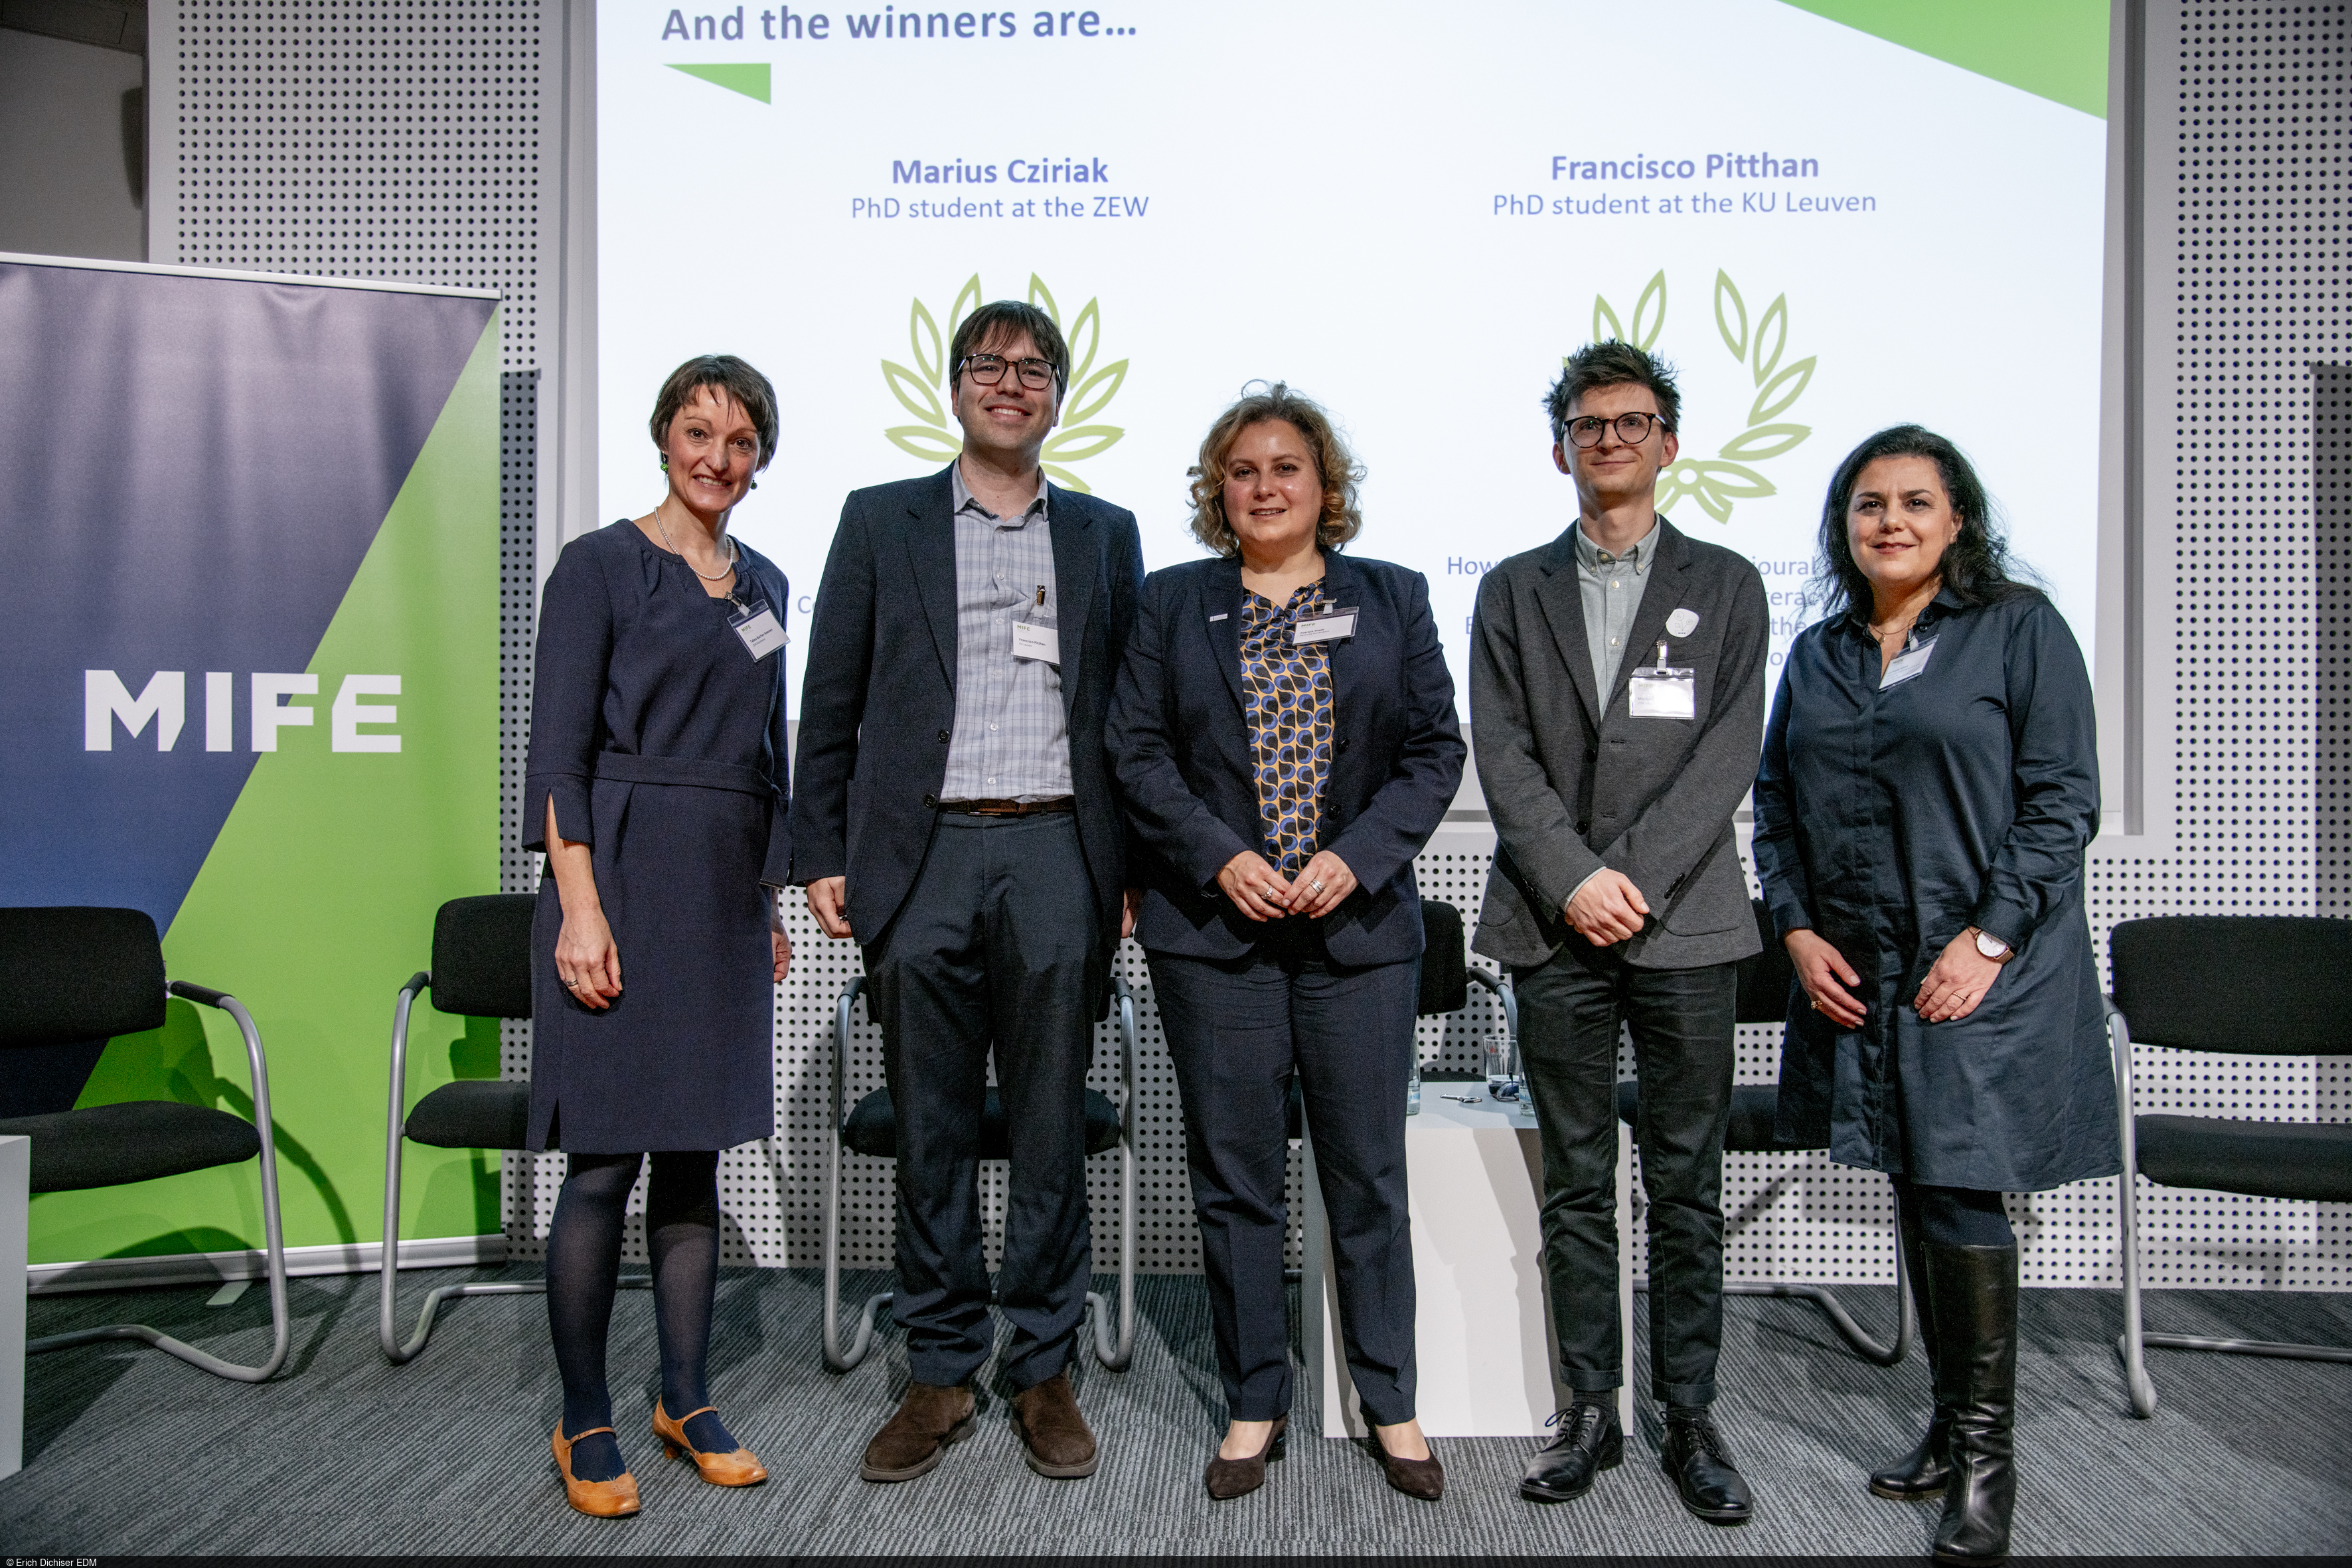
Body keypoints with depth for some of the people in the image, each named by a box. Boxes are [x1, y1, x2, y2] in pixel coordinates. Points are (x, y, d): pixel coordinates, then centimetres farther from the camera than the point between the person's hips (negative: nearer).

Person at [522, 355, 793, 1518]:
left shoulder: (763, 585, 15)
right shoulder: (600, 566, -3)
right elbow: (558, 749, -9)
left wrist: (771, 899, 15)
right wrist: (580, 909, -17)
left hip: (728, 887, 6)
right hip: (624, 871, -6)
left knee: (696, 1151, 11)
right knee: (606, 1158, -2)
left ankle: (684, 1399, 22)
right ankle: (583, 1420, 14)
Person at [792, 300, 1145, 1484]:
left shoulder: (1104, 534, 13)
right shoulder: (879, 520, 10)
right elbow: (831, 704, 8)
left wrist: (1133, 871, 5)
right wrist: (822, 854, 2)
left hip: (1057, 855, 1)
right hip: (923, 855, 0)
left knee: (1051, 1132, 6)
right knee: (931, 1133, 6)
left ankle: (1044, 1373, 20)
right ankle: (940, 1374, 20)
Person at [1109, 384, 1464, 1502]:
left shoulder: (1393, 599, 9)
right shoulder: (1173, 603, 9)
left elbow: (1435, 749, 4)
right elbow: (1136, 749, 3)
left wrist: (1356, 856, -9)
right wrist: (1219, 857, -10)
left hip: (1359, 924, 0)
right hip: (1215, 927, 0)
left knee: (1368, 1173, 6)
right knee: (1235, 1176, 6)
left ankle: (1391, 1403, 22)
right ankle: (1253, 1405, 22)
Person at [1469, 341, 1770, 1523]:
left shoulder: (1726, 586, 10)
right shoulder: (1514, 590, 12)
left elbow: (1729, 750, -1)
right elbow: (1501, 752, 2)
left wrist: (1638, 879, -12)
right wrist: (1573, 879, -11)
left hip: (1685, 924, 0)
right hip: (1555, 925, 1)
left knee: (1687, 1184, 6)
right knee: (1577, 1187, 8)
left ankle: (1689, 1415, 19)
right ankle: (1590, 1412, 19)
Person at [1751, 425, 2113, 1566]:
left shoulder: (2019, 628, -2)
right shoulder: (1817, 654, 11)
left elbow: (2063, 799, -7)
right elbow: (1775, 803, 12)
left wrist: (1989, 938, -14)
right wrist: (1797, 930, 0)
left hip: (1985, 972, -5)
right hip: (1855, 975, 5)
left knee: (1961, 1196, -5)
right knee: (1914, 1196, 12)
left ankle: (1985, 1457, 12)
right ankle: (1948, 1423, 27)